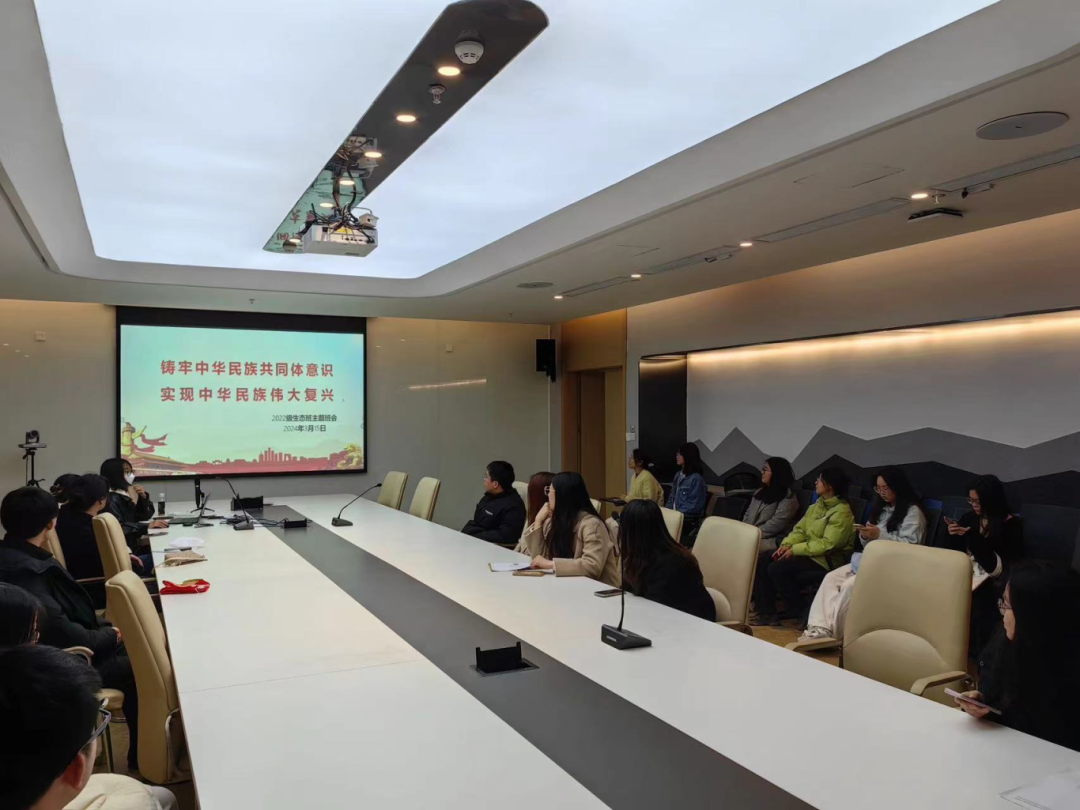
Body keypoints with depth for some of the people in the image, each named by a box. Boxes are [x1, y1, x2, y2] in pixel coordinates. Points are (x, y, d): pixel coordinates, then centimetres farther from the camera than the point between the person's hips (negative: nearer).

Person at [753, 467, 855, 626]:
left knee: (777, 569, -25)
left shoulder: (842, 512, -15)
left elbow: (827, 544, -23)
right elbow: (800, 529, 12)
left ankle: (801, 612, -7)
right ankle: (767, 612, -6)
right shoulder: (817, 505, 13)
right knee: (763, 564, -10)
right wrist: (787, 544, -8)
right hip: (808, 551, 9)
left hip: (826, 559, -9)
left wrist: (795, 550, -22)